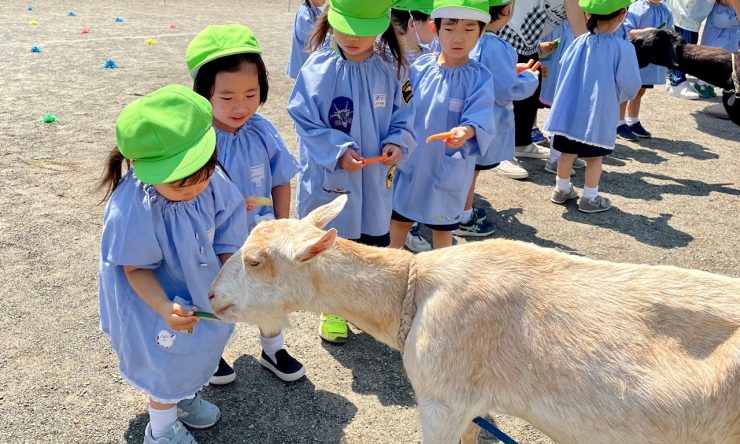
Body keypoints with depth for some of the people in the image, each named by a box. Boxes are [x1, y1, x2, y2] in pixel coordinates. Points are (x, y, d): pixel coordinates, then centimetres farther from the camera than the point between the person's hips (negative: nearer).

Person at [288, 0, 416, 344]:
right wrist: (338, 151, -25)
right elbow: (305, 122, -14)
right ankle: (332, 309, 37)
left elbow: (402, 116, 3)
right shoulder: (318, 69, -15)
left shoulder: (387, 70, -4)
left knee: (376, 244, 18)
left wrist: (398, 142, -16)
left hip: (376, 179, 3)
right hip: (330, 179, -3)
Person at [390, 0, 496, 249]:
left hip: (449, 166, -3)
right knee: (400, 217, 19)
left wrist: (466, 131, -43)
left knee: (442, 226, 15)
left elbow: (479, 120, -23)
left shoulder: (480, 78, -13)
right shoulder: (420, 67, -5)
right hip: (412, 159, 3)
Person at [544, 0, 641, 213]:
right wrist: (616, 96, 14)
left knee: (568, 152, 16)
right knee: (595, 157, 9)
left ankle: (561, 189, 30)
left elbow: (564, 69, 11)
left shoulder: (579, 42, -2)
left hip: (571, 110, 4)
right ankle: (590, 198, 18)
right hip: (599, 113, -4)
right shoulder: (623, 48, -14)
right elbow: (630, 85, -8)